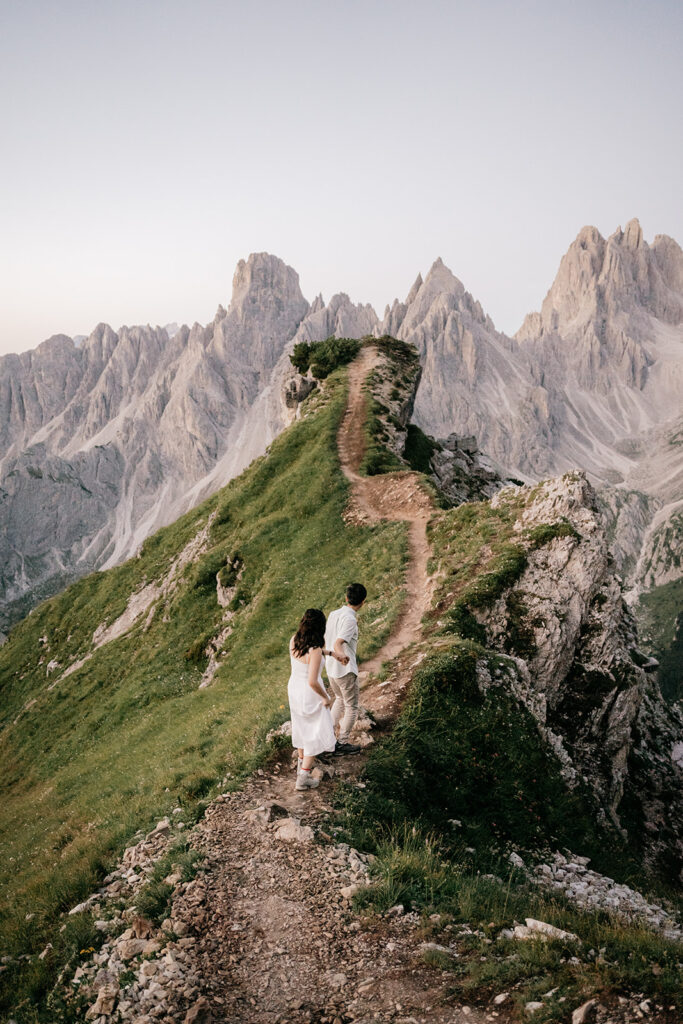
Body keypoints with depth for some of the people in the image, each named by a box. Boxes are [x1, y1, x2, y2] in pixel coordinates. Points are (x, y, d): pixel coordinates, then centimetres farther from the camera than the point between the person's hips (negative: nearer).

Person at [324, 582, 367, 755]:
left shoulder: (333, 614, 2)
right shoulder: (350, 619, -22)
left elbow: (325, 640, 12)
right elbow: (338, 643, -34)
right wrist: (341, 655, -51)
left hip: (330, 668, 8)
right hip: (346, 670, -8)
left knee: (339, 699, 29)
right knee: (352, 707, 9)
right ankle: (342, 743, 14)